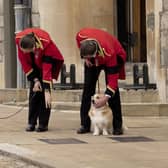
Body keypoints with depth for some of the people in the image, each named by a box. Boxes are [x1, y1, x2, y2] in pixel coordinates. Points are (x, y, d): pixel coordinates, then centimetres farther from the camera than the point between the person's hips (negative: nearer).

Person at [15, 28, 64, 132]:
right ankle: (31, 123, -1)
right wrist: (35, 79, -20)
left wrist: (47, 91, -39)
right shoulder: (19, 40, -30)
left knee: (43, 92, -13)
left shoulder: (45, 43, -42)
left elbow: (47, 69, -39)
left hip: (49, 60, -4)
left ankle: (43, 124, -9)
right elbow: (24, 61, -17)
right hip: (34, 63, 4)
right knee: (33, 92, -5)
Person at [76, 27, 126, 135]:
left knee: (113, 87, -14)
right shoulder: (80, 36, -36)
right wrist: (86, 58, -12)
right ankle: (85, 125, -1)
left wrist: (106, 98, -43)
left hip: (114, 56, -4)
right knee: (88, 87, -3)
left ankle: (117, 126, -8)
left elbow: (113, 78, -38)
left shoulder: (108, 53, -45)